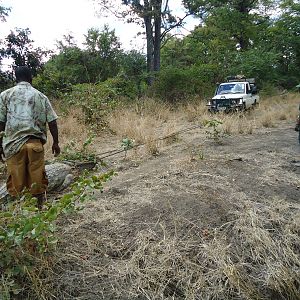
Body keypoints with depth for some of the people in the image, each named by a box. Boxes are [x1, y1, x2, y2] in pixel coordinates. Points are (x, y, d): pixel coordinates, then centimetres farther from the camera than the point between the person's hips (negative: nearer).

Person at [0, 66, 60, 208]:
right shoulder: (41, 96, 9)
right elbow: (52, 122, 5)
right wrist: (55, 142, 14)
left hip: (13, 143, 0)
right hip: (35, 143, 1)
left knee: (16, 181, 7)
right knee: (37, 179, 9)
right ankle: (40, 206, 19)